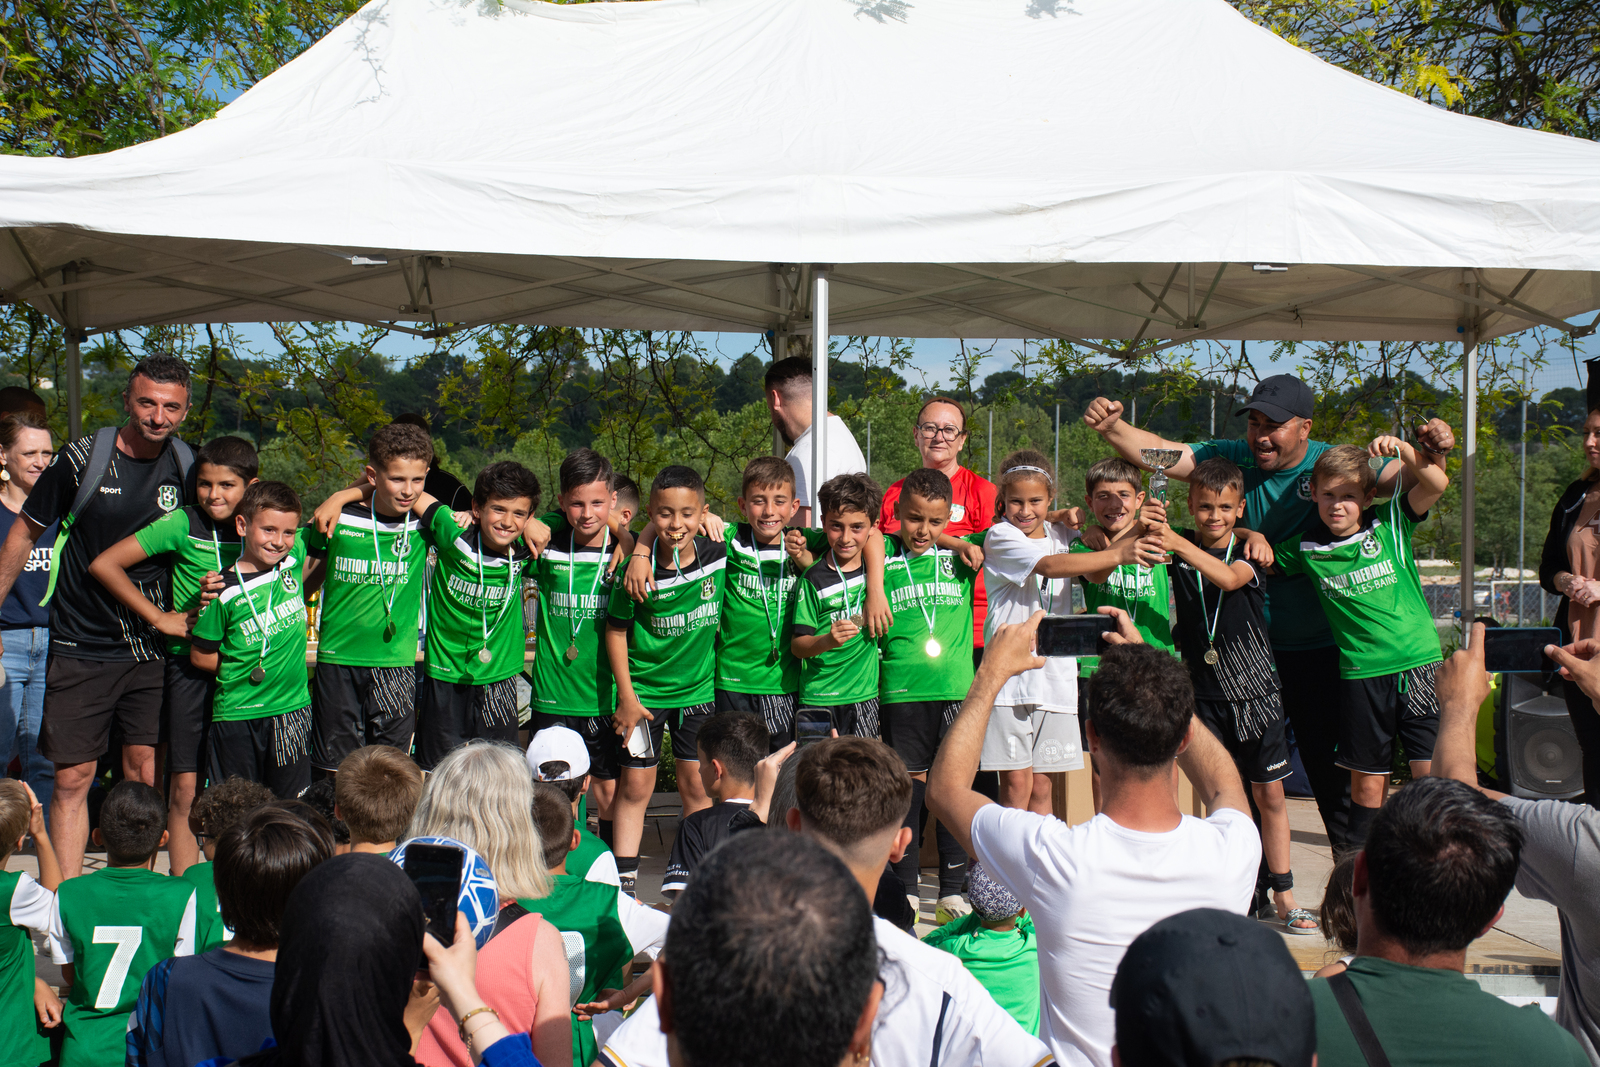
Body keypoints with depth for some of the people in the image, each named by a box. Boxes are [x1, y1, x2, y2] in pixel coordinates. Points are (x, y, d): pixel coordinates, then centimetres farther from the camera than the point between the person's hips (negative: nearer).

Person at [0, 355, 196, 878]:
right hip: (80, 649, -2)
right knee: (72, 779, 2)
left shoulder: (187, 466, 1)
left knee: (144, 776, 4)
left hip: (150, 648, 2)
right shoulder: (83, 457, -7)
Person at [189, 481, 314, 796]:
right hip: (238, 716, -3)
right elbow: (200, 656, -2)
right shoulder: (226, 592, -11)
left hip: (293, 710, 3)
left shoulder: (294, 560, -1)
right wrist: (252, 669, -3)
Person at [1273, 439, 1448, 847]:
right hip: (1361, 673, 1)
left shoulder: (1391, 523, 0)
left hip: (1418, 664, -1)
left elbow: (1436, 482, -12)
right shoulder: (1307, 548, 4)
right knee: (1368, 781, 9)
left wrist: (1400, 447, -22)